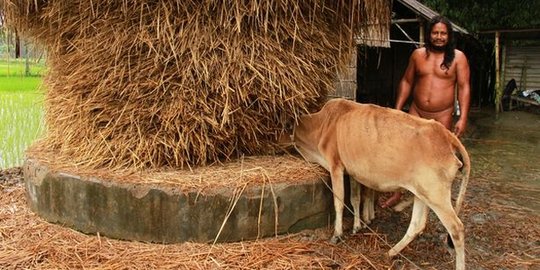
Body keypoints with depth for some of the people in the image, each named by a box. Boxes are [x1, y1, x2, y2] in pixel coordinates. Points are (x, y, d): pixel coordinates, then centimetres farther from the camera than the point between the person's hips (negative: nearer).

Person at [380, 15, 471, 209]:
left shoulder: (458, 57, -4)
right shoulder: (418, 54, 3)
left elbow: (464, 87, -7)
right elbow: (406, 82, 9)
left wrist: (463, 118, -14)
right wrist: (397, 109, 4)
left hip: (442, 115, -2)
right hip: (416, 112, 2)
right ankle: (397, 192, 11)